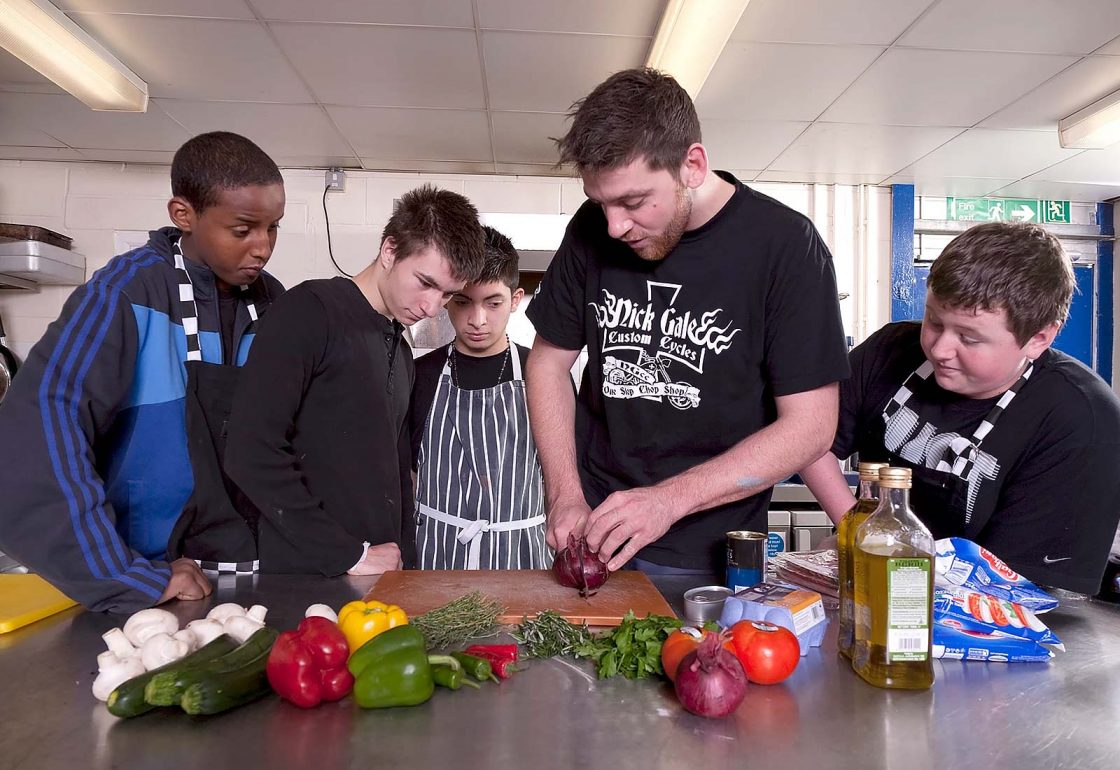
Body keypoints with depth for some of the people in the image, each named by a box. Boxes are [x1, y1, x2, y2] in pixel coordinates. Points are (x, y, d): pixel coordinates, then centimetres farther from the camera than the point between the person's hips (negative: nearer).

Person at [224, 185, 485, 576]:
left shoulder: (401, 352, 14)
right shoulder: (311, 311, -11)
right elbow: (251, 453, -19)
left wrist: (403, 561, 9)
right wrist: (349, 555, -15)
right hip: (305, 577, -7)